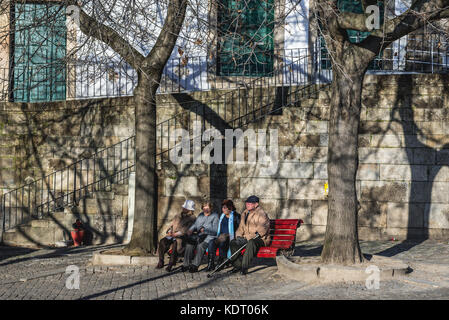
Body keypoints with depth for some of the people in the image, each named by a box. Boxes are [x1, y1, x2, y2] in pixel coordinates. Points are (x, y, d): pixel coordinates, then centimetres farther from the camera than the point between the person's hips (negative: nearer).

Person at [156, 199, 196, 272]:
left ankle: (171, 265, -33)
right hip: (172, 235, 6)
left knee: (175, 244, -37)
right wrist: (169, 232, 1)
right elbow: (172, 224, 23)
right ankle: (161, 263, -17)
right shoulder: (178, 215, 22)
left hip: (181, 237, -6)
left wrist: (176, 234, -18)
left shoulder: (192, 218, 2)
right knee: (162, 242, -23)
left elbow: (186, 230, -9)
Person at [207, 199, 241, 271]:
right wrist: (219, 235, 9)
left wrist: (227, 235, -13)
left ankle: (220, 263, -31)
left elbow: (238, 230, -3)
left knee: (221, 243, -38)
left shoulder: (236, 216, 1)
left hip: (230, 238, -5)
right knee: (211, 243, -27)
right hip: (221, 237, 5)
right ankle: (210, 264, -32)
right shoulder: (222, 216, 21)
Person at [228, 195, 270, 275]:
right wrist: (238, 236, -2)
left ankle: (244, 267, -36)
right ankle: (237, 265, -10)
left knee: (251, 243, -39)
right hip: (247, 238, 8)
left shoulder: (262, 214, -12)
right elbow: (241, 228, 19)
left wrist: (247, 238, -24)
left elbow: (261, 230, -22)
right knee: (233, 243, -13)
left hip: (261, 239, -7)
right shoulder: (244, 214, 14)